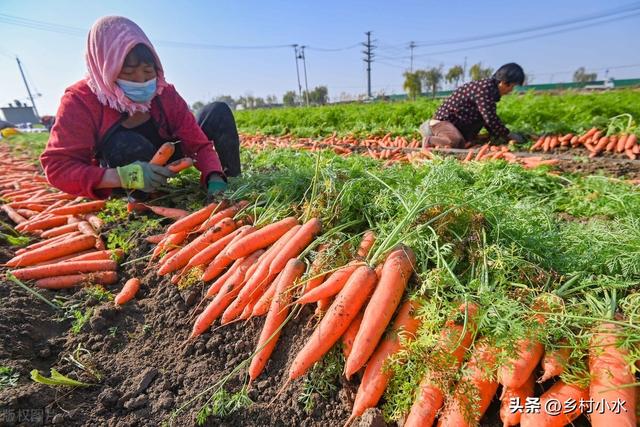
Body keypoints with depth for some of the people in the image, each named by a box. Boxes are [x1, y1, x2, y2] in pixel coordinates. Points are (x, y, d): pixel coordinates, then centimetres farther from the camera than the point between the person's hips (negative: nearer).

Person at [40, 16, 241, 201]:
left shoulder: (164, 93, -14)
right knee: (125, 145, -38)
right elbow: (57, 167, -24)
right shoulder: (80, 101, -20)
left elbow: (199, 143, -18)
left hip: (165, 169, 3)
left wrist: (215, 179, -38)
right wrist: (123, 177, -42)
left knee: (218, 112, -12)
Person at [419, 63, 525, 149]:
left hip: (455, 121, 11)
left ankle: (437, 132, 20)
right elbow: (490, 119, -22)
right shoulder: (485, 88, -19)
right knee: (457, 143, -34)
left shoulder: (491, 88, 12)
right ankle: (429, 140, -13)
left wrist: (500, 135, 11)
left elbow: (489, 118, 18)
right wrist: (509, 135, -11)